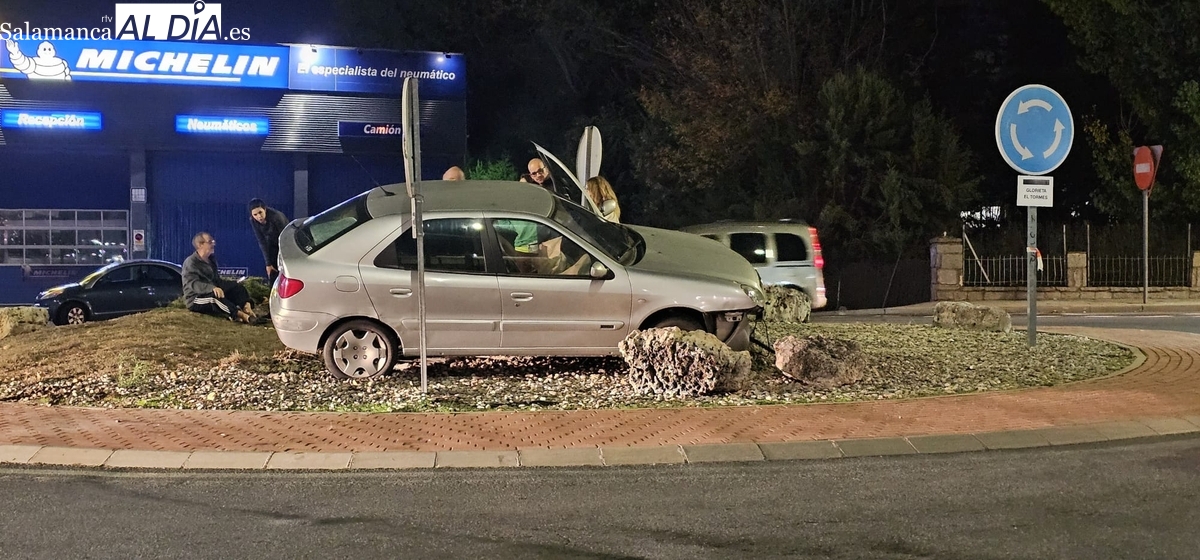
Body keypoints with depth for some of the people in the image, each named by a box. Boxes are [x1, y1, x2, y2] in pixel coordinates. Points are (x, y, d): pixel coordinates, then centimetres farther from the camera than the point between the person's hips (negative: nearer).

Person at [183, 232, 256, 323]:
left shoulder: (211, 259, 14)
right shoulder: (190, 262, -13)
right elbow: (194, 284, -28)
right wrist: (213, 288, -44)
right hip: (196, 299, -9)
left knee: (237, 287, -6)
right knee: (215, 295, -38)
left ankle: (247, 309, -36)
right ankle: (242, 315, -54)